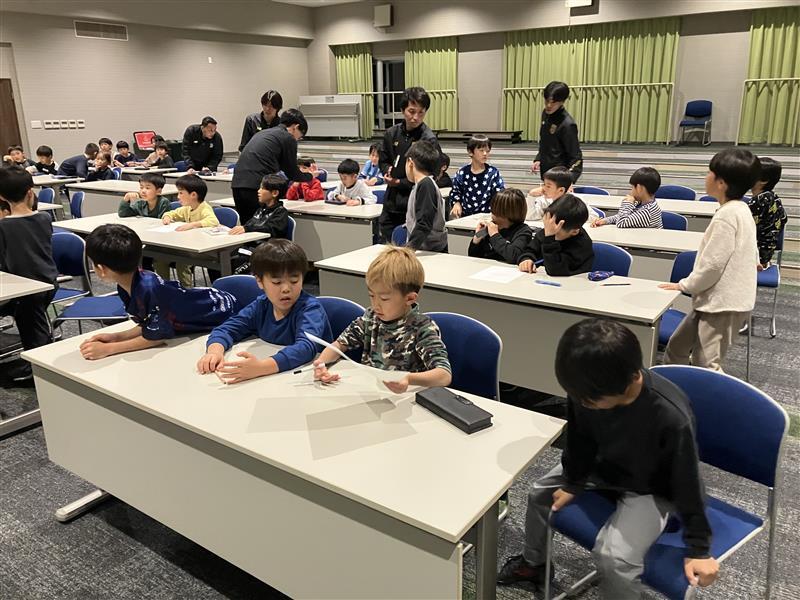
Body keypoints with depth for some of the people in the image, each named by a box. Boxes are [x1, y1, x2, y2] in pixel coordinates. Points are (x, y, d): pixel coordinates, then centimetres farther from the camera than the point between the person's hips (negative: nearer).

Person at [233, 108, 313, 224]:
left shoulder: (263, 133, 25)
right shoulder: (288, 138, 1)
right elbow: (292, 173, 7)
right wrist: (310, 176, 25)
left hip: (237, 184, 8)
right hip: (256, 187, -7)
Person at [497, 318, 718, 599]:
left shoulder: (671, 416, -40)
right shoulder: (588, 389, -26)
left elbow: (688, 481, -24)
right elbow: (580, 440, -5)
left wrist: (698, 547, -15)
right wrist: (572, 482, 8)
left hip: (650, 489, -5)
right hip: (603, 465, 6)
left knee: (613, 557, -25)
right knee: (540, 492, 14)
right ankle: (533, 563, 41)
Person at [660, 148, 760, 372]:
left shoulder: (726, 215, -21)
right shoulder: (741, 209, 10)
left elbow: (713, 264, -22)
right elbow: (751, 255, 19)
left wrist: (685, 285, -7)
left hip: (723, 304, -10)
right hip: (722, 299, 10)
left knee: (706, 367, -6)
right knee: (677, 345, 19)